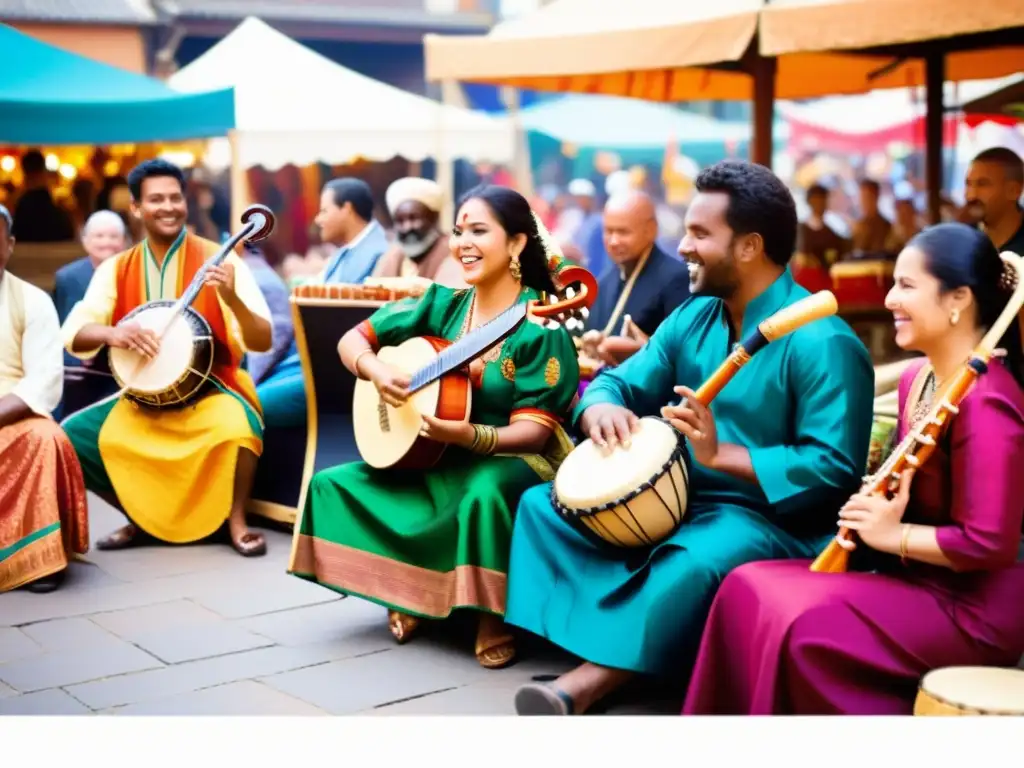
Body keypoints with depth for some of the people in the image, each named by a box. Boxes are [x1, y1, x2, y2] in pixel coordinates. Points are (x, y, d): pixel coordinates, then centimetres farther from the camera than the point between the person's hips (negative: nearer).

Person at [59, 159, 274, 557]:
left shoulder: (219, 260, -6)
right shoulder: (116, 268, 4)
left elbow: (263, 342, -13)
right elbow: (72, 335, -3)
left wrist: (232, 299, -32)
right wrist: (111, 332, -24)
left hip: (208, 392, -4)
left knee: (239, 425, -35)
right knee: (69, 436, -13)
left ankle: (235, 519, -7)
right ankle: (142, 515, 9)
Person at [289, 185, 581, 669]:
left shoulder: (540, 326, -15)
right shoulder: (442, 305, 2)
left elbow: (534, 429, -19)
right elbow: (353, 340, 7)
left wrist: (469, 435, -37)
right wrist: (377, 372, -16)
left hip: (512, 459, -6)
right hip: (435, 458, 6)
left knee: (485, 495, -40)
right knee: (332, 484, -5)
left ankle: (494, 618, -16)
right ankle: (406, 592, 6)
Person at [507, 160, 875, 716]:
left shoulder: (821, 342, -18)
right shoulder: (692, 317, 7)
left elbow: (835, 469, -23)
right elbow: (621, 382, 10)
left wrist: (720, 455, -28)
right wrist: (601, 408, -15)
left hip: (771, 520, -8)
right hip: (672, 498, 8)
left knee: (697, 563, -40)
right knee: (543, 503, -2)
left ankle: (581, 687, -32)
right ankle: (590, 648, -18)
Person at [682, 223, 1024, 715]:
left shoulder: (985, 403, -21)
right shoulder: (917, 378, 10)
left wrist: (893, 535, -15)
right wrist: (876, 512, -2)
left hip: (975, 608, -9)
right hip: (917, 581, 9)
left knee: (806, 624, -26)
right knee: (749, 587, -4)